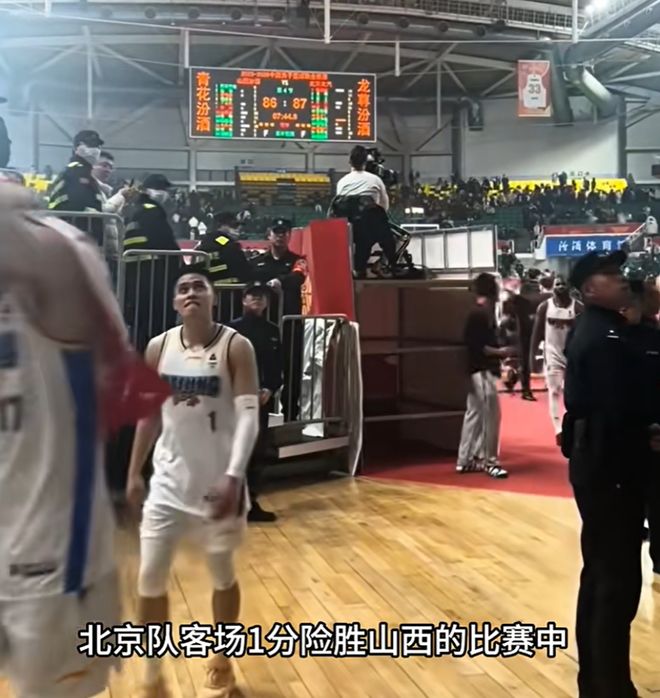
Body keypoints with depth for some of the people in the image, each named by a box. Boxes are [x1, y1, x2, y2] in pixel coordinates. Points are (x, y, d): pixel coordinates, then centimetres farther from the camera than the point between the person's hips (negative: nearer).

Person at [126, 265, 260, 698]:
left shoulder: (236, 347, -11)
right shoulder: (158, 348, 2)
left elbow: (249, 415, -18)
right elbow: (150, 414, 11)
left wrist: (234, 476, -31)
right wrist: (135, 472, 11)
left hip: (219, 480, -3)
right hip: (170, 479, 3)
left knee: (223, 573, 13)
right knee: (150, 578, 2)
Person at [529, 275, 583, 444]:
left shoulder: (578, 307, -5)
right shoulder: (544, 307, -2)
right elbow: (537, 332, 2)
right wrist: (532, 356, 0)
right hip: (553, 354, 0)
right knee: (554, 391, -5)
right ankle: (558, 429, -8)